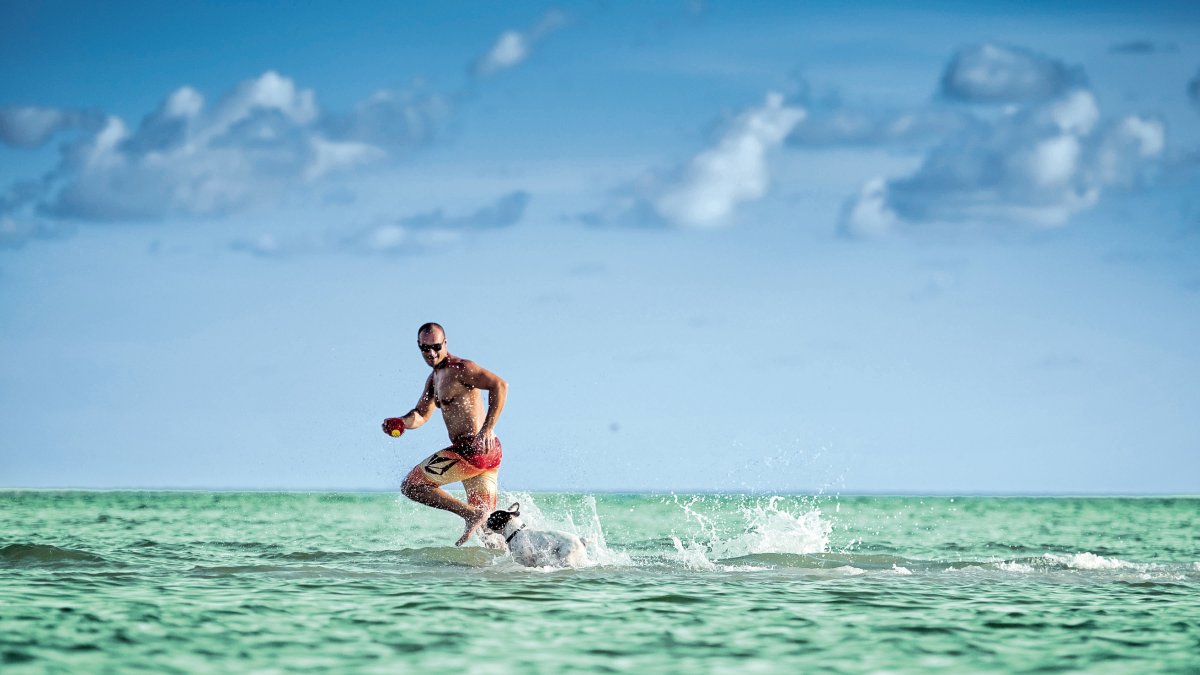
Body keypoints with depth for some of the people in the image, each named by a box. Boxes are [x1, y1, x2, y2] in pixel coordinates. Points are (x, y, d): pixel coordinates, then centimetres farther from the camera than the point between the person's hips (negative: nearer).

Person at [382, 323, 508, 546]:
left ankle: (471, 514, -14)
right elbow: (421, 415, 23)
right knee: (486, 522, 11)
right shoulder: (435, 377, 21)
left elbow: (500, 385, -20)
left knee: (411, 485, -4)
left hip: (471, 448, -10)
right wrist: (401, 422, 0)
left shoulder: (460, 368, -9)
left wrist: (488, 428, -25)